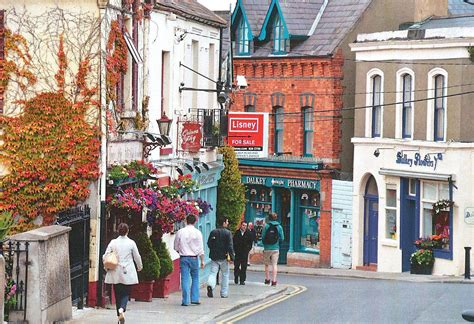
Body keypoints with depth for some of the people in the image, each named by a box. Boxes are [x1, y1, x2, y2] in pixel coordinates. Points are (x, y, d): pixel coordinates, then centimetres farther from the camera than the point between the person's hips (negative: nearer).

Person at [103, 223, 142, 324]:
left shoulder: (113, 242, -3)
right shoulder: (131, 243, -5)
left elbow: (105, 257, -1)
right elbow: (137, 257, 3)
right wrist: (139, 267, 22)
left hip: (115, 274, 1)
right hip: (128, 273, -1)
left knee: (118, 294, 11)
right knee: (126, 293, 4)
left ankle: (120, 316, 13)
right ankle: (122, 309, -25)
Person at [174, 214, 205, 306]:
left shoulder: (180, 232, 0)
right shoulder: (197, 232, -5)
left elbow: (176, 247, 8)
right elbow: (201, 248, -4)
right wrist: (202, 261, 2)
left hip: (183, 257, 1)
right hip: (194, 257, -1)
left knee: (185, 279, 1)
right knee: (195, 278, 12)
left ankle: (185, 300, -3)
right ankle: (195, 298, 8)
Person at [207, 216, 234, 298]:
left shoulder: (213, 232, 5)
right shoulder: (227, 233, -9)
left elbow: (209, 244, 10)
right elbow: (230, 246, -13)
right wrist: (231, 257, -11)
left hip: (214, 257, 3)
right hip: (223, 257, -3)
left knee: (213, 273, 5)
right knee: (225, 274, 10)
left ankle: (210, 285, -25)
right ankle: (224, 293, 13)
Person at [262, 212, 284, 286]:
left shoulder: (266, 226, -6)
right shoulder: (279, 227, -3)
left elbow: (263, 237, -4)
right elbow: (282, 238, -1)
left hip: (267, 248, 0)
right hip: (276, 248, 0)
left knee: (267, 264, 14)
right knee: (274, 264, 1)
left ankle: (267, 279, 20)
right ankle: (274, 280, -6)